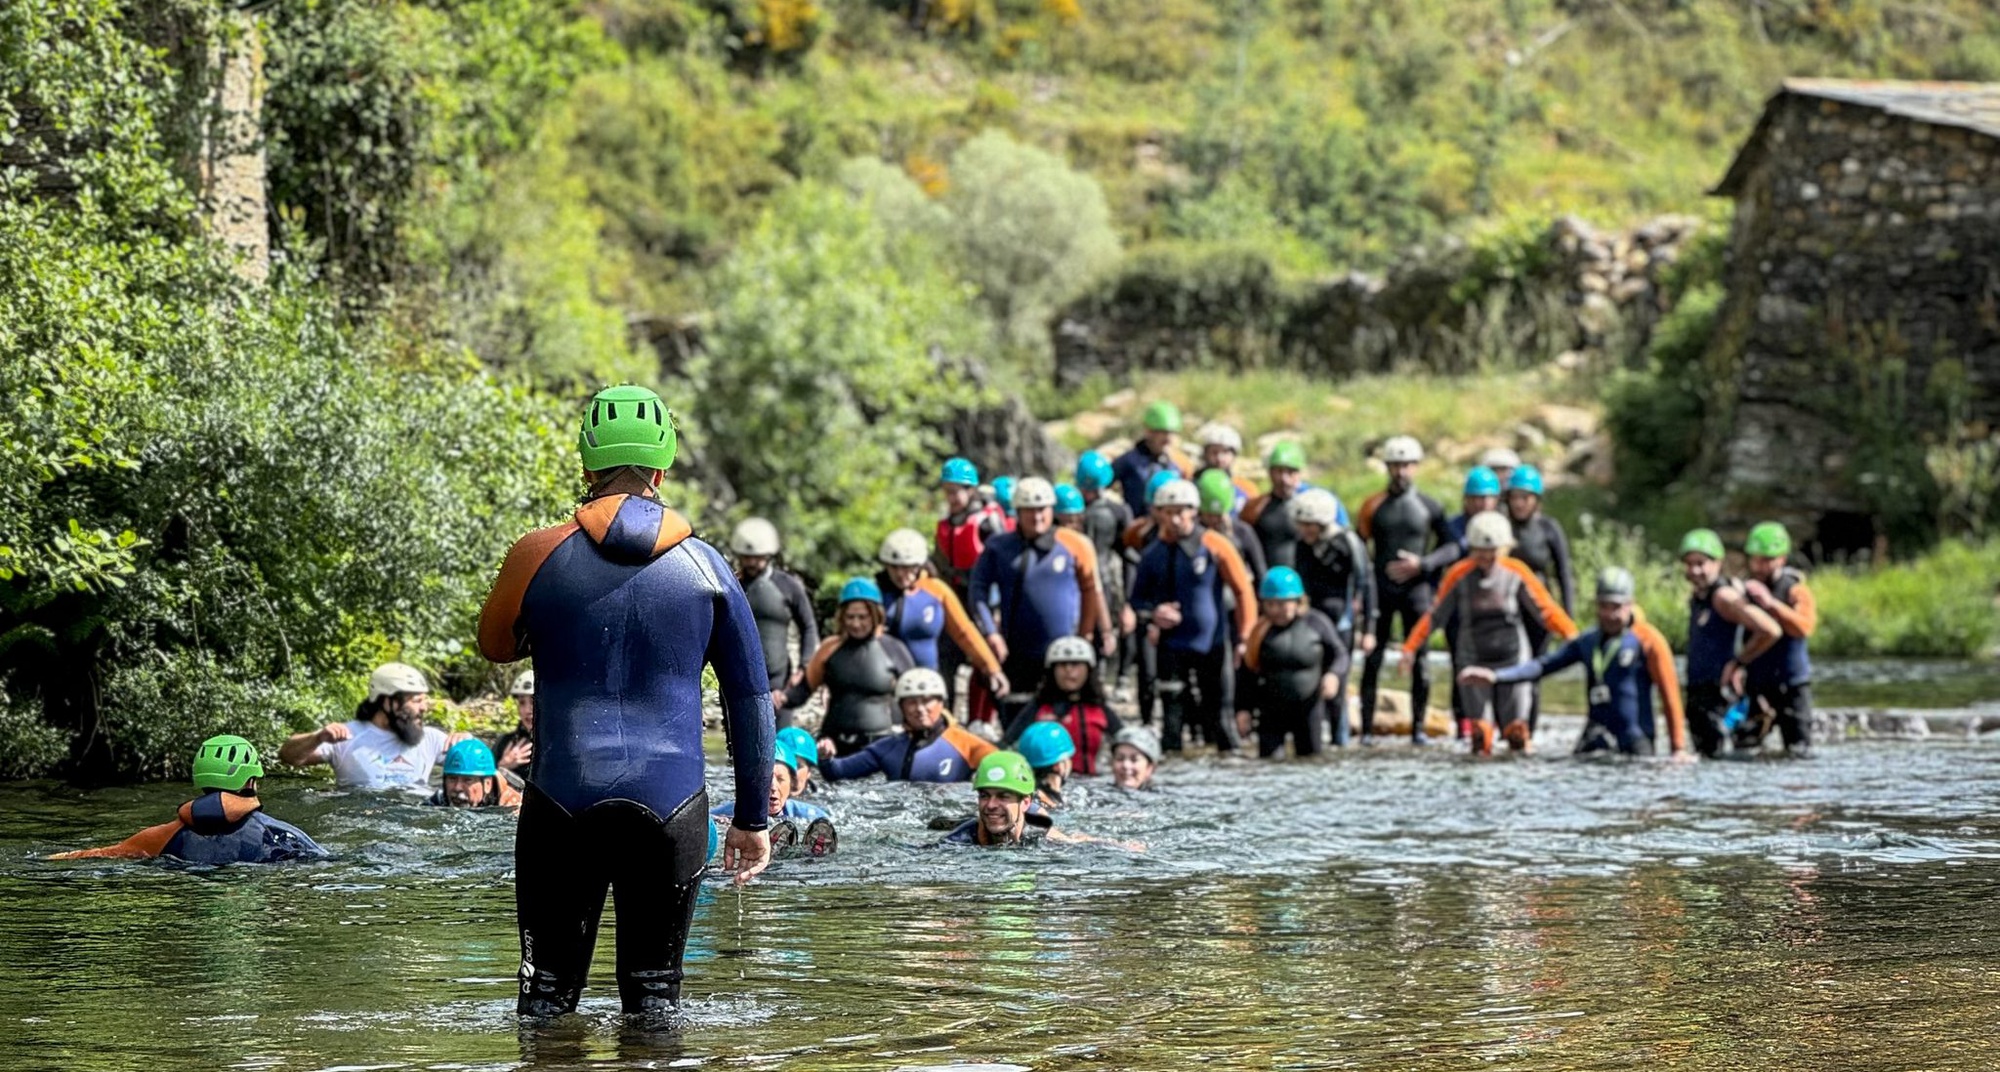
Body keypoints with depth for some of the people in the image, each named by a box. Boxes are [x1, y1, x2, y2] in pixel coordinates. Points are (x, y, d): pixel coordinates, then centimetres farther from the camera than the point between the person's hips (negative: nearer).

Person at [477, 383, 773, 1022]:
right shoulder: (704, 566, 2)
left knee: (548, 989, 8)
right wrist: (752, 818, 13)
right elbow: (752, 699, 6)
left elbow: (496, 646, 18)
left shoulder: (540, 556, -1)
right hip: (670, 803, 1)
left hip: (563, 802, 0)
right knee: (656, 990, 8)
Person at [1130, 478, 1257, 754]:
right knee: (1172, 712, 1)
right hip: (1171, 645, 2)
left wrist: (1243, 637, -1)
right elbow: (1137, 598, 14)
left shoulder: (1213, 545, -5)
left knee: (1220, 711, 2)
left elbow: (1243, 590, 0)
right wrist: (1152, 613, -9)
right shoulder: (1154, 553, 3)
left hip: (1213, 643, -2)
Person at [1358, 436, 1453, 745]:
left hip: (1416, 590, 0)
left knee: (1419, 661, -2)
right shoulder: (1374, 505, 6)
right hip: (1381, 590, 0)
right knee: (1372, 659, -3)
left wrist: (1421, 564, -8)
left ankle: (1418, 728, 4)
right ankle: (1367, 728, -1)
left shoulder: (1429, 507, 5)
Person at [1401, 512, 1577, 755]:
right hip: (1474, 660, 0)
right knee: (1480, 733, -9)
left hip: (1513, 660, 0)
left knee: (1516, 729, -2)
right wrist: (1411, 647, -1)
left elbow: (1544, 608, 0)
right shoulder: (1459, 576, -3)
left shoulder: (1516, 573, -2)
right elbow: (1436, 615, 2)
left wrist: (1570, 634, -12)